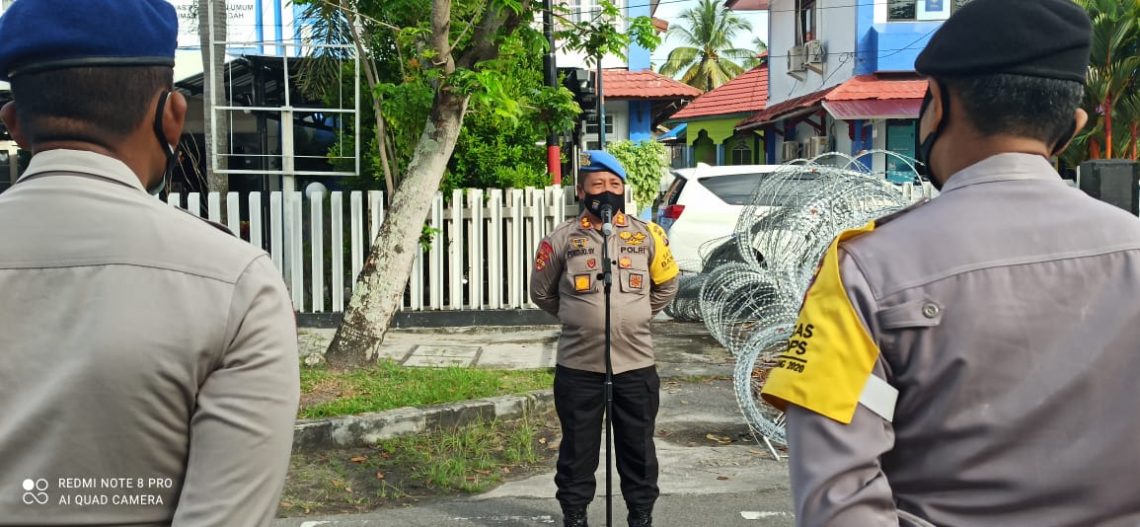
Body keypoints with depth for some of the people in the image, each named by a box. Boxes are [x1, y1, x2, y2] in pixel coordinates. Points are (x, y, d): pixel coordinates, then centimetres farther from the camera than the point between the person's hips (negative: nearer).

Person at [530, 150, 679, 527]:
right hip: (578, 366, -1)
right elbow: (541, 291, 12)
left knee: (638, 449, 12)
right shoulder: (562, 239, -2)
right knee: (578, 449, 10)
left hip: (636, 365, 1)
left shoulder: (648, 235, 2)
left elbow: (666, 286, 17)